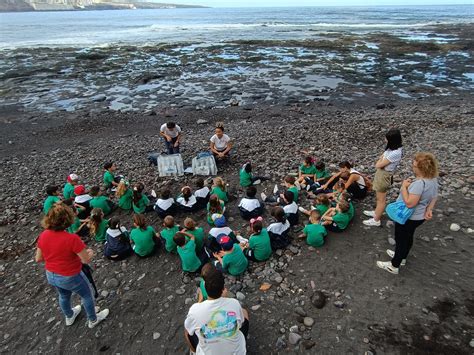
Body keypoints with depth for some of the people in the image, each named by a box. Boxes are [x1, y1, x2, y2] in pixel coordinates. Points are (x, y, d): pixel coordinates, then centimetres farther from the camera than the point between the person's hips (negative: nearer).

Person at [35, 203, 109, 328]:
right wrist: (90, 252, -4)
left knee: (64, 295, 33)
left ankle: (69, 317, 59)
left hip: (51, 276, 6)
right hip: (70, 277, -6)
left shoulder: (43, 236, -15)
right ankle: (93, 320, 42)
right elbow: (86, 260, -25)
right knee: (87, 295, 21)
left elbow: (38, 259, -2)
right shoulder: (72, 239, -33)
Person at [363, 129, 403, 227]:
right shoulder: (395, 147, -3)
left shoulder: (395, 153, -33)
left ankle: (376, 220, 24)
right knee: (378, 196, 27)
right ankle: (376, 212, 47)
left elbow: (378, 165, -24)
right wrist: (382, 159, -7)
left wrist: (381, 159, -7)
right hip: (381, 174, 9)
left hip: (384, 176, -9)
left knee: (381, 199, 8)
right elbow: (382, 156, 10)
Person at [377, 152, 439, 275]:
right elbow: (434, 197, 9)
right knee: (408, 237, 27)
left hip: (407, 218, -9)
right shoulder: (433, 179, -4)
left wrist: (404, 186, -27)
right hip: (419, 217, 9)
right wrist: (429, 210, 2)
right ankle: (401, 257, 49)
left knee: (400, 240, 9)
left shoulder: (419, 183, -36)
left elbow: (409, 203, -36)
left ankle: (394, 266, 27)